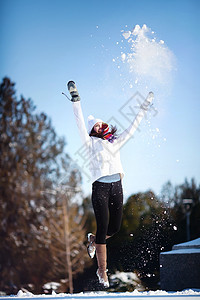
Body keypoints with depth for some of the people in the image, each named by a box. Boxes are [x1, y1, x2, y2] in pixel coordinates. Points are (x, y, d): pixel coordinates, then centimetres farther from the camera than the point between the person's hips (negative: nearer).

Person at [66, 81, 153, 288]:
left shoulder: (115, 142, 18)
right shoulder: (91, 143, 5)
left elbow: (132, 128, 24)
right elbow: (80, 123, -4)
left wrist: (144, 108, 26)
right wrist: (75, 100, -9)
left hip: (117, 187, 5)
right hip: (101, 188, -5)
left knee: (115, 228, 6)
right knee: (103, 228, -6)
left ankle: (93, 239, 39)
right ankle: (102, 270, 4)